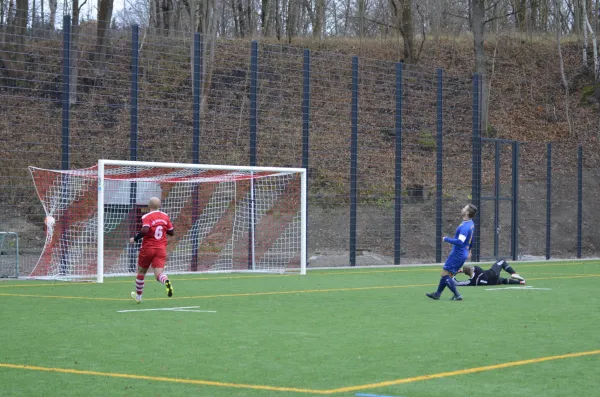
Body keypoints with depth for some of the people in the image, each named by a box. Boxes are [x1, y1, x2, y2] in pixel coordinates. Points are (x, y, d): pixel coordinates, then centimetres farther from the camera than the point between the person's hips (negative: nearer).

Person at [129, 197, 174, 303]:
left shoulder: (147, 217, -10)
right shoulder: (165, 217, 6)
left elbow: (145, 230, -26)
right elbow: (172, 232, 13)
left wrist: (134, 239, -12)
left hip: (148, 248, -3)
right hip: (161, 249, 3)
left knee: (141, 272, 17)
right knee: (159, 273, -8)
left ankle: (138, 295, 31)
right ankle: (166, 282, -43)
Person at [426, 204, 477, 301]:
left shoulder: (465, 226, -24)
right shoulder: (471, 224, 8)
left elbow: (460, 242, -32)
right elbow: (471, 239, 24)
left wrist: (447, 239, -20)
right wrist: (469, 249, 39)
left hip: (457, 255, -10)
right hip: (463, 254, 10)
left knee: (445, 274, -5)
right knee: (446, 274, 18)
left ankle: (457, 296, -4)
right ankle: (437, 294, 26)